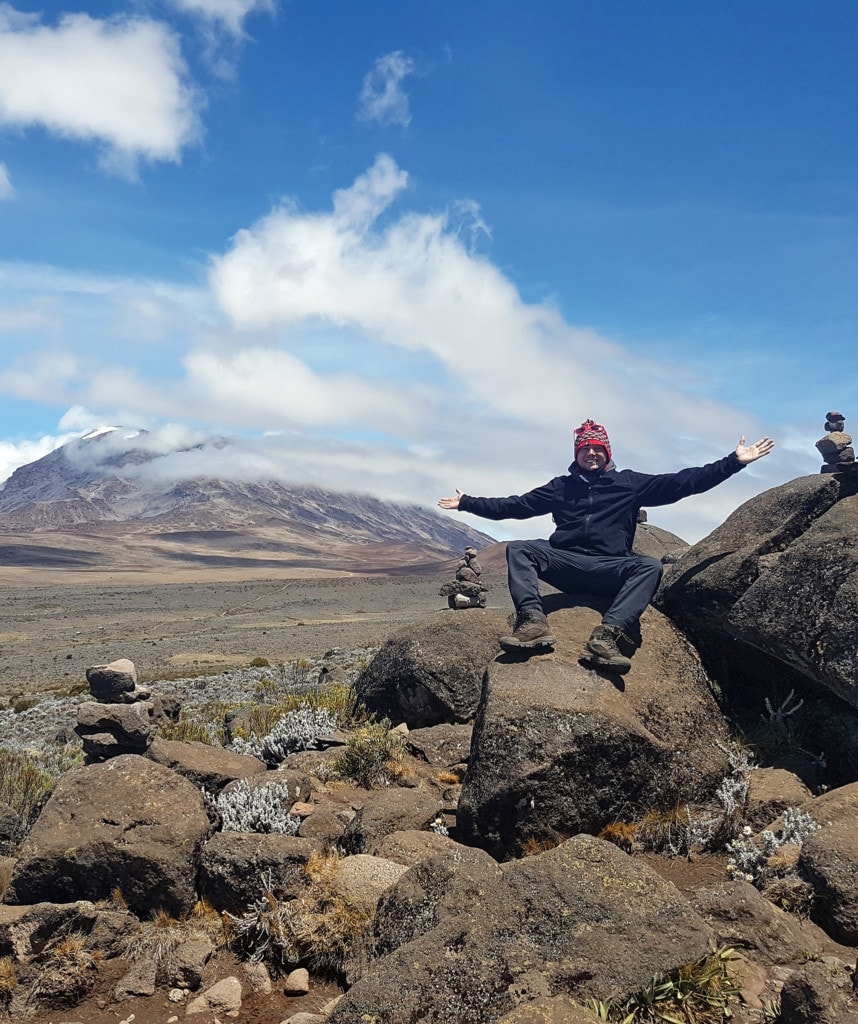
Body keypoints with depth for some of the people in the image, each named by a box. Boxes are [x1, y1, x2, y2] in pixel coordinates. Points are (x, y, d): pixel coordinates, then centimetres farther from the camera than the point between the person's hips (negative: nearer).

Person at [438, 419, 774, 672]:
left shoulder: (630, 482, 13)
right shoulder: (561, 487, 19)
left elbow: (682, 482, 6)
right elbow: (515, 506, 20)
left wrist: (734, 462, 0)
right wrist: (468, 503, 16)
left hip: (610, 570, -1)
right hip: (564, 563, 2)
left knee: (650, 566, -31)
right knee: (518, 549, -20)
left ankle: (606, 636, -48)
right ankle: (532, 621, -42)